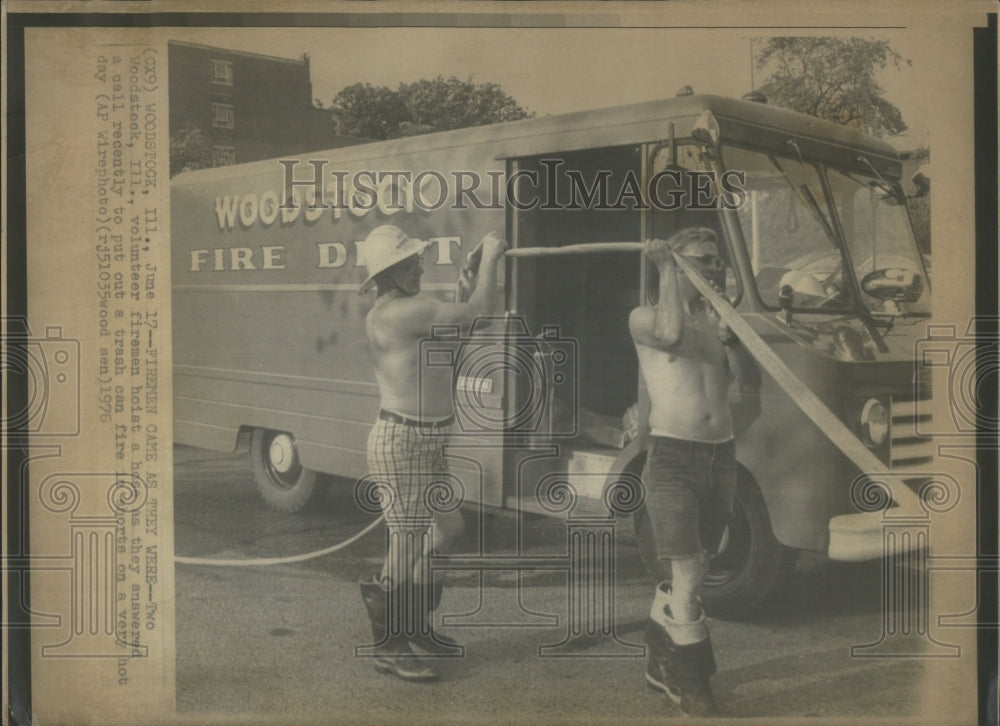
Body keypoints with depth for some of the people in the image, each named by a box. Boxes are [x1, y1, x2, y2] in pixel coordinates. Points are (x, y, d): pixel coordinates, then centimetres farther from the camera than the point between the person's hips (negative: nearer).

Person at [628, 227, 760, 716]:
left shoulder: (718, 319, 13)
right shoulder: (644, 318, -2)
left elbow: (750, 383, 6)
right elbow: (671, 334, -26)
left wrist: (729, 336, -10)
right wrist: (667, 269, -14)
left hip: (720, 455, 5)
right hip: (672, 456, -5)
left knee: (690, 572, 13)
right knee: (687, 574, -9)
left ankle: (660, 662, 29)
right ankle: (692, 681, 3)